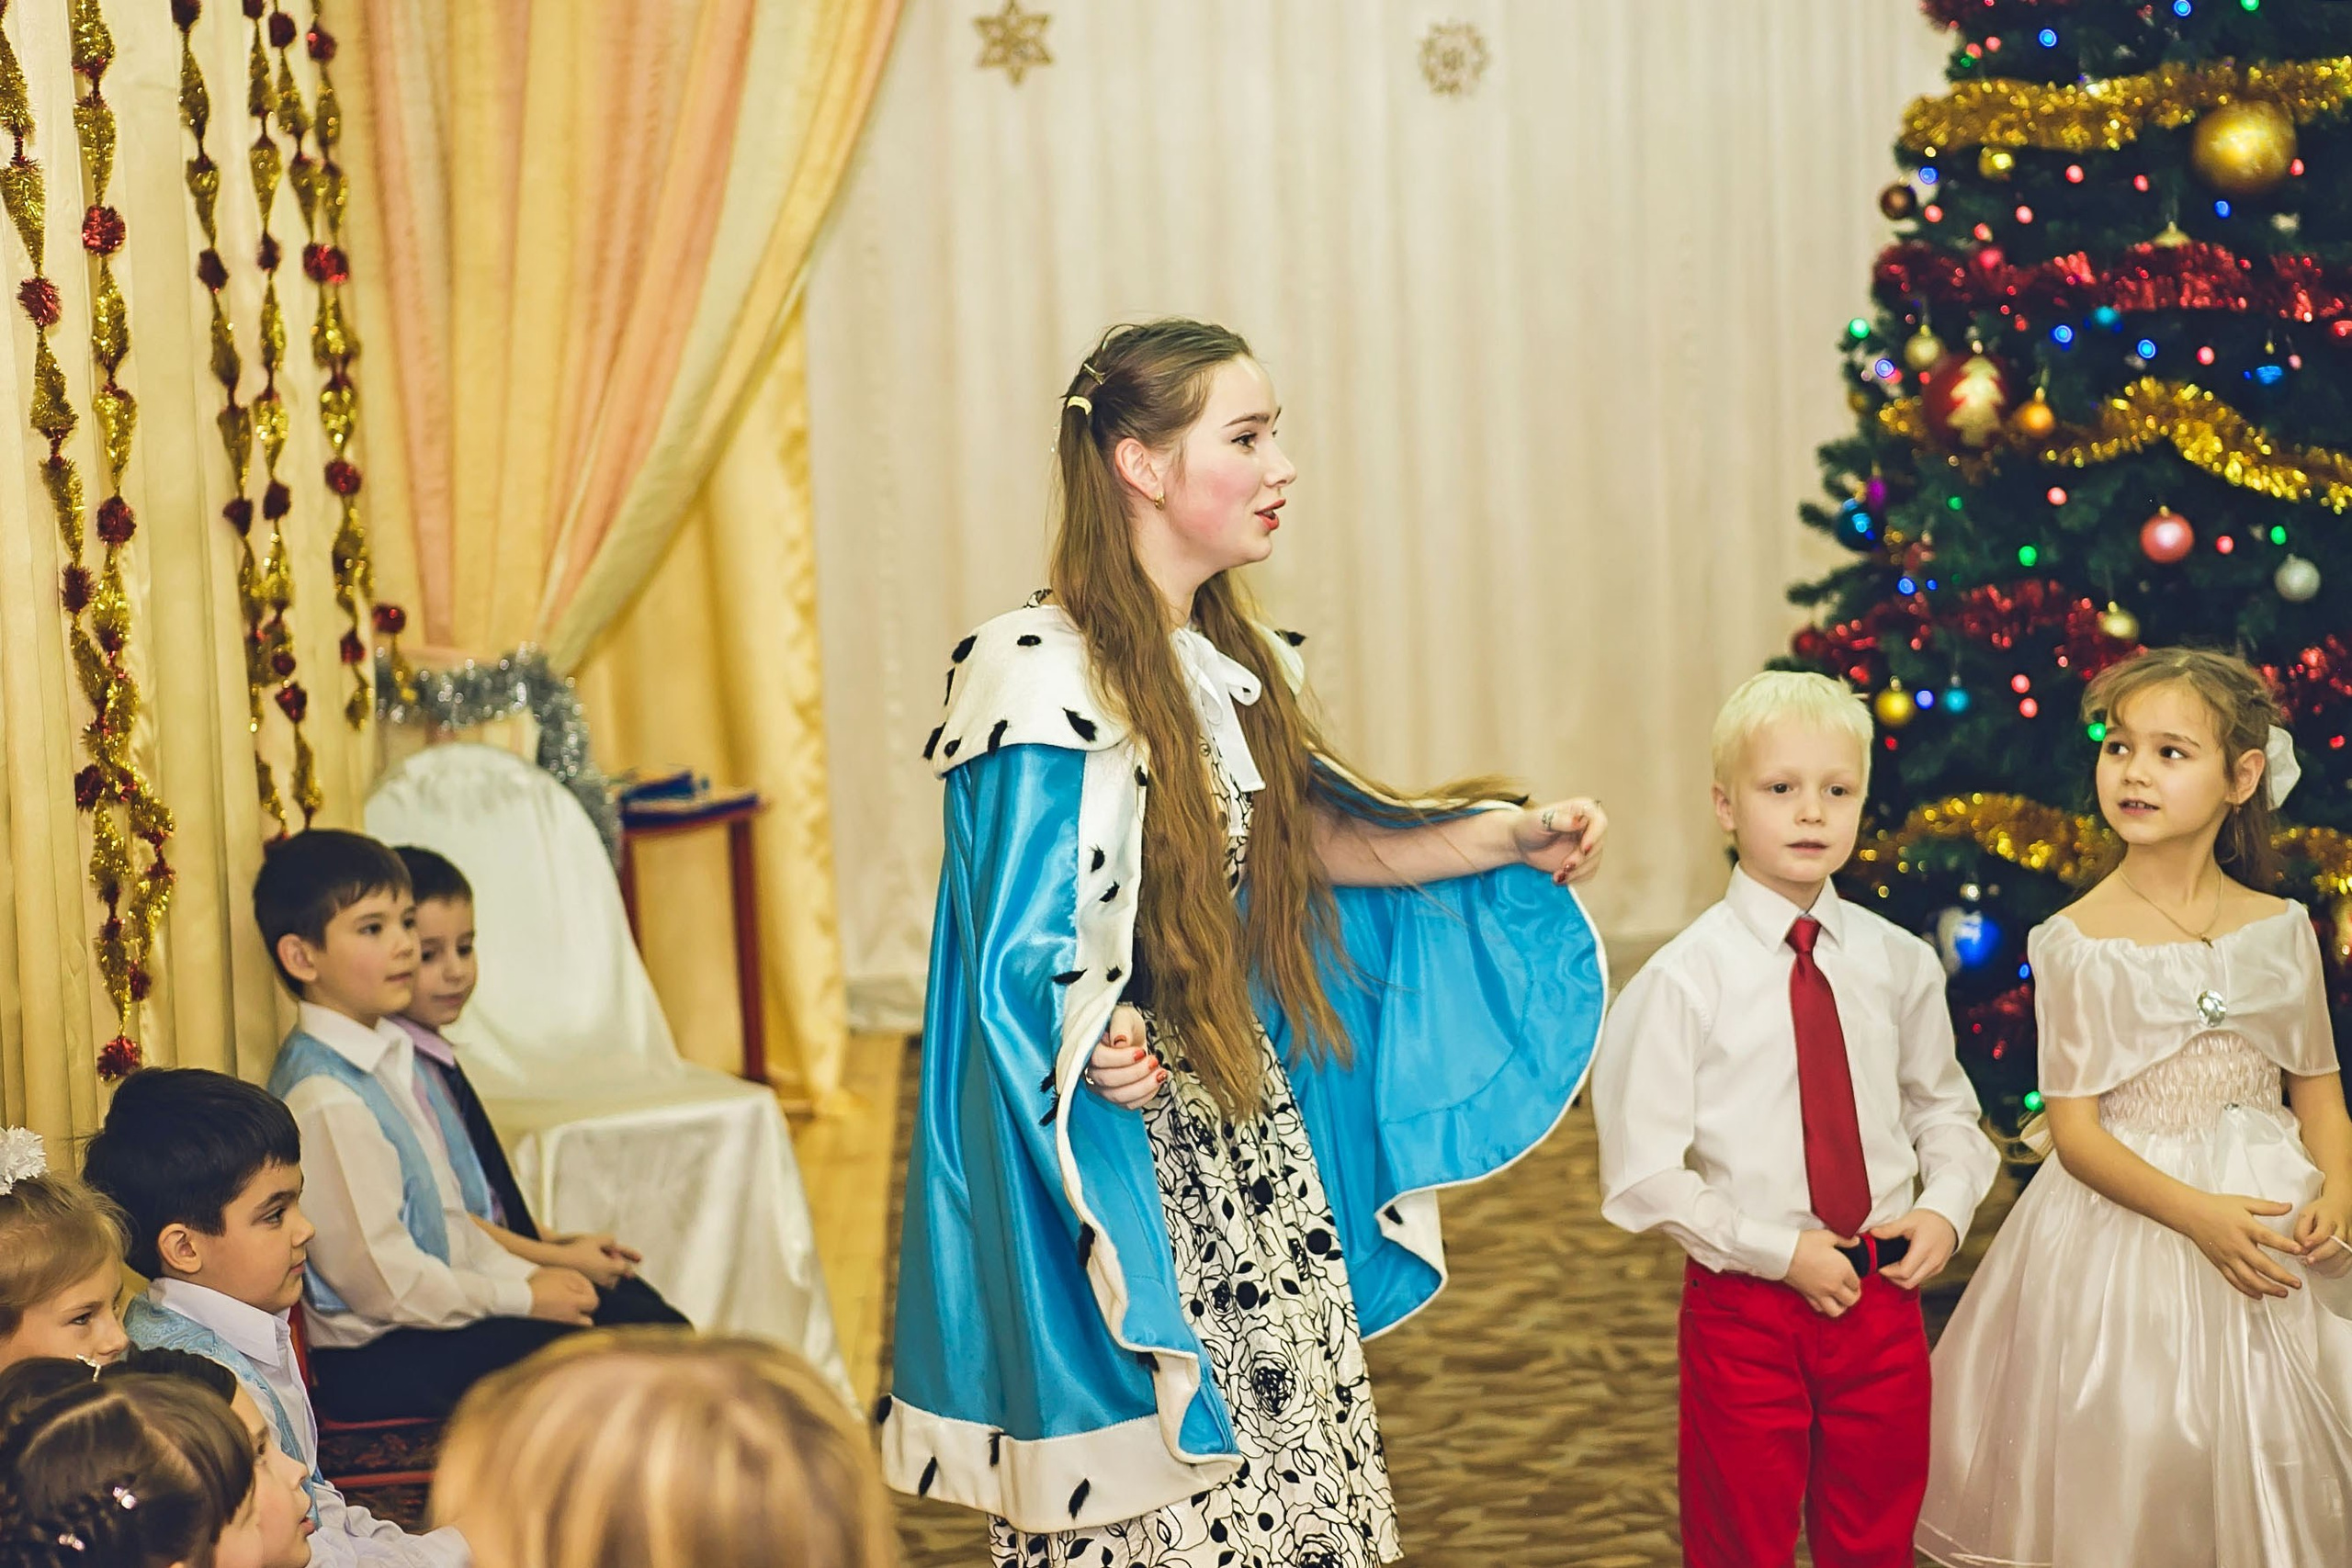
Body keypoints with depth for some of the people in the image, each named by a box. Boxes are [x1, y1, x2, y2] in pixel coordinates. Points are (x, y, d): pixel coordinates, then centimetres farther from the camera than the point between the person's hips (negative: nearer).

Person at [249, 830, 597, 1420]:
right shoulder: (326, 1099, -21)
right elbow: (379, 1278, -20)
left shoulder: (387, 1054, 9)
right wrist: (520, 1297, -12)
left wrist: (526, 1274, 3)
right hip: (373, 1363, -9)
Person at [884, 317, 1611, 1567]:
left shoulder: (1231, 666, 9)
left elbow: (1304, 840, 24)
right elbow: (1023, 957, -19)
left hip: (1253, 1144, 8)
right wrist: (1094, 1046, -39)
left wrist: (1513, 838, 22)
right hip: (1126, 1155, -8)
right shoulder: (1043, 678, -17)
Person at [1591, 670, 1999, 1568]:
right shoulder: (1688, 978, -12)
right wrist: (1779, 1252, -16)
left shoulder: (1898, 964, 1)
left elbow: (1942, 1104, 15)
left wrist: (1946, 1207, -4)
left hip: (1882, 1294, 4)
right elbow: (1642, 1174, -12)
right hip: (1744, 1304, -3)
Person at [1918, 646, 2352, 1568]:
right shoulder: (2078, 944, -7)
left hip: (2273, 1227, 3)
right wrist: (2199, 1215, -21)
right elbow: (2075, 1130, -9)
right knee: (2124, 1488, -1)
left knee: (2269, 1480, 6)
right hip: (2129, 1217, -3)